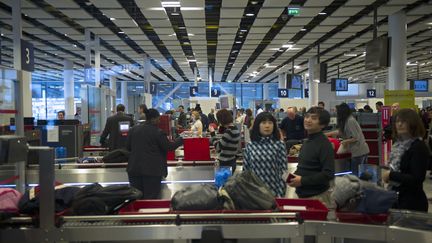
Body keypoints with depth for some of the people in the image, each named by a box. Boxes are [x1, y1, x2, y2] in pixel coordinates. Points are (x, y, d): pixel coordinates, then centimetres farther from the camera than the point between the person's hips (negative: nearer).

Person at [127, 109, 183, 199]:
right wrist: (180, 140, 8)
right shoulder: (158, 132, -11)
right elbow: (169, 147, -6)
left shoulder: (133, 129, 5)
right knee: (151, 198, 1)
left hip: (134, 168, 5)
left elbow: (128, 147, 12)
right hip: (152, 170, -5)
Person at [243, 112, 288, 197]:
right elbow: (246, 170, 6)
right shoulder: (250, 146, 1)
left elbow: (283, 170, -6)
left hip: (275, 190, -2)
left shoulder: (279, 144, -6)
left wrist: (280, 194, -9)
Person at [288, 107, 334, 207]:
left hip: (317, 196, -8)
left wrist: (302, 181, -18)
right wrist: (294, 176, 2)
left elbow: (329, 174, -21)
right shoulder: (306, 142, 11)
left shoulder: (324, 144, -15)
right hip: (302, 194, 8)